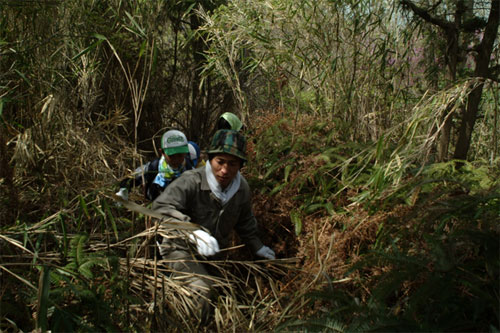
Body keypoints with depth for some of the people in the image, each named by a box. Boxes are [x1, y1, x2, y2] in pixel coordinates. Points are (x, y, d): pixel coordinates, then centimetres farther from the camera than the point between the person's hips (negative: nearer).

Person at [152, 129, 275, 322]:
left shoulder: (242, 188, -8)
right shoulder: (192, 181, -29)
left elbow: (245, 222, 11)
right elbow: (161, 207, -39)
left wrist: (257, 247, 18)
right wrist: (194, 233, -51)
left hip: (213, 253, 7)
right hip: (182, 248, -7)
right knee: (202, 288, -30)